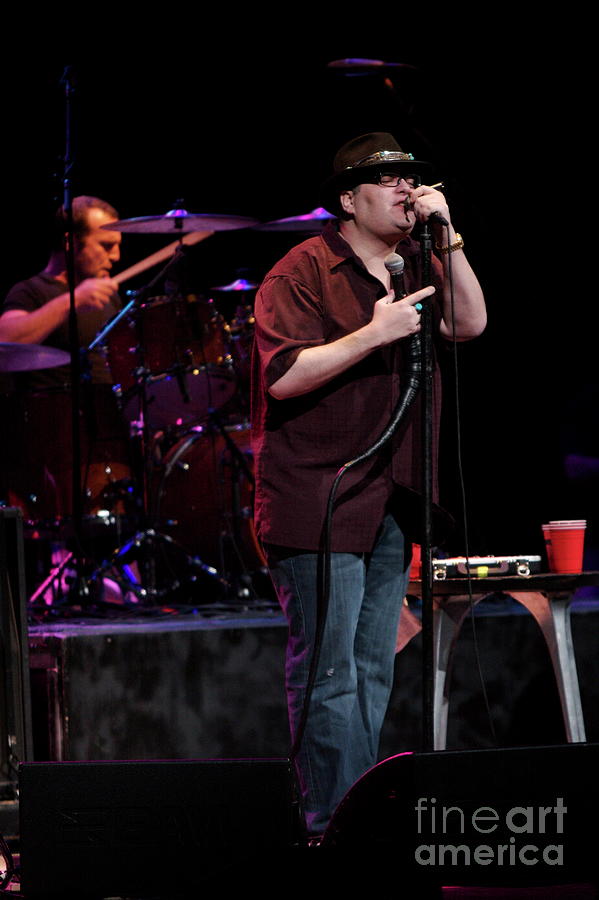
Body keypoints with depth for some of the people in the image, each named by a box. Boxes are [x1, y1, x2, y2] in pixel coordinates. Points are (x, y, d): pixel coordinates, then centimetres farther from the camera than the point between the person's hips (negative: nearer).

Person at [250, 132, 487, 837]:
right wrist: (373, 334, -21)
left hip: (390, 501, 8)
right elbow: (282, 376, -17)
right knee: (329, 673, -8)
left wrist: (447, 238, -6)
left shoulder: (413, 267, 14)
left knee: (373, 671, 11)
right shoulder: (302, 272, -9)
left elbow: (469, 323, 2)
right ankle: (333, 828, -7)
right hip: (317, 503, -8)